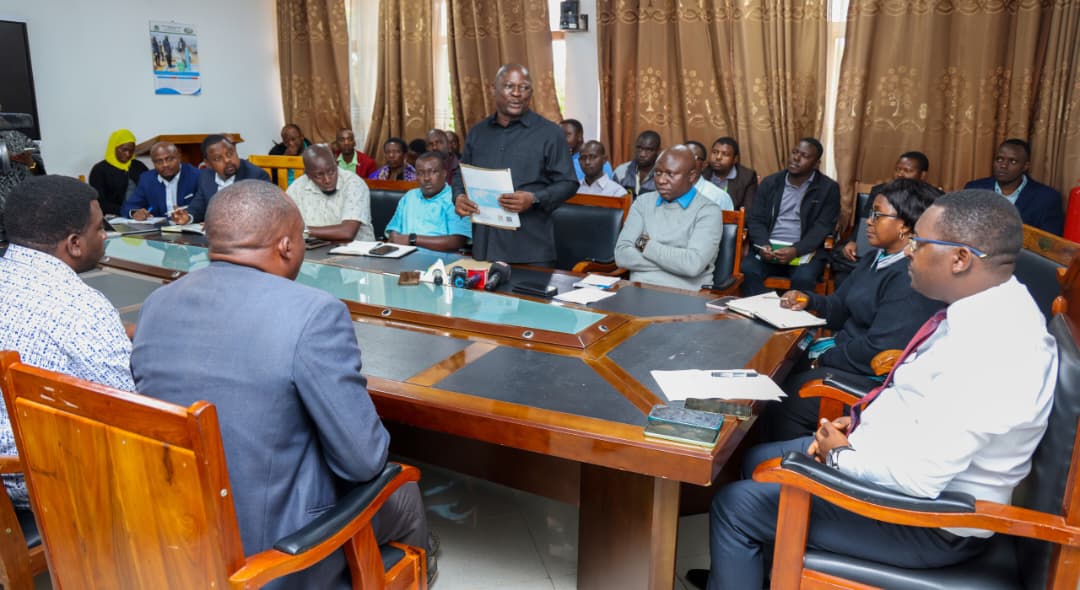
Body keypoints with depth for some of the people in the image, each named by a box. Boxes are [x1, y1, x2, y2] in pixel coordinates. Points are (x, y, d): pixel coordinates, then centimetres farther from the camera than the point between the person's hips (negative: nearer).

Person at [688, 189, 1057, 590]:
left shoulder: (993, 348, -32)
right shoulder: (987, 308, -2)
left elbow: (920, 478, -31)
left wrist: (840, 455, -14)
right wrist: (860, 423, 1)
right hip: (895, 461, 9)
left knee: (737, 505, -6)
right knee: (758, 462, 16)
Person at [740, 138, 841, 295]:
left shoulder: (829, 188, 4)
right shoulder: (770, 182, 12)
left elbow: (823, 227, -5)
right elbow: (756, 219, 7)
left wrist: (796, 250, -21)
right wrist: (763, 245, -14)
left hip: (805, 250, -2)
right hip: (768, 248, 2)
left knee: (803, 278, -33)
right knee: (747, 269, -28)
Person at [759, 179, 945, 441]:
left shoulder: (912, 278, -23)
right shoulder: (876, 260, 10)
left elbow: (878, 352, -25)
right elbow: (841, 309, 17)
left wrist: (824, 359, -12)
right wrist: (809, 301, -3)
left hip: (870, 378, -10)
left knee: (781, 408, -15)